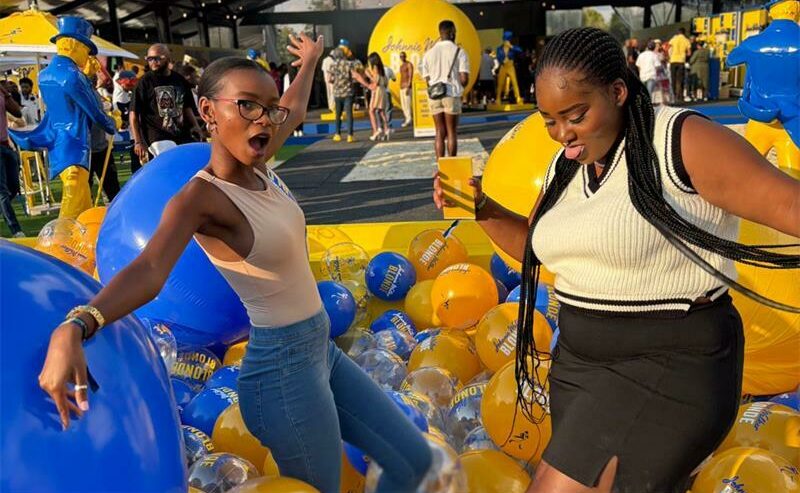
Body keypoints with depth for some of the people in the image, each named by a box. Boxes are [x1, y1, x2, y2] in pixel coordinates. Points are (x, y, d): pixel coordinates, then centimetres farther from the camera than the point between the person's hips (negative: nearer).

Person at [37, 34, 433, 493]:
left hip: (321, 348, 9)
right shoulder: (201, 197, -20)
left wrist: (311, 62, 38)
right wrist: (76, 327, -55)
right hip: (284, 369, -9)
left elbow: (295, 110, 23)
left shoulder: (258, 166, 3)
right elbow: (149, 270, -37)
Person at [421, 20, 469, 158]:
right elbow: (464, 79, -9)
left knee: (440, 133, 9)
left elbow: (427, 79, 8)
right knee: (452, 132, 4)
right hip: (452, 95, -3)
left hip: (434, 96, 3)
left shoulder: (429, 53, 9)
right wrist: (458, 87, 11)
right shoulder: (459, 51, -3)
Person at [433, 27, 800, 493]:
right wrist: (481, 208, 3)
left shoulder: (682, 141, -15)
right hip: (580, 362, 8)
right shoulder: (567, 167, 8)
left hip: (669, 367, -8)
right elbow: (537, 248, 18)